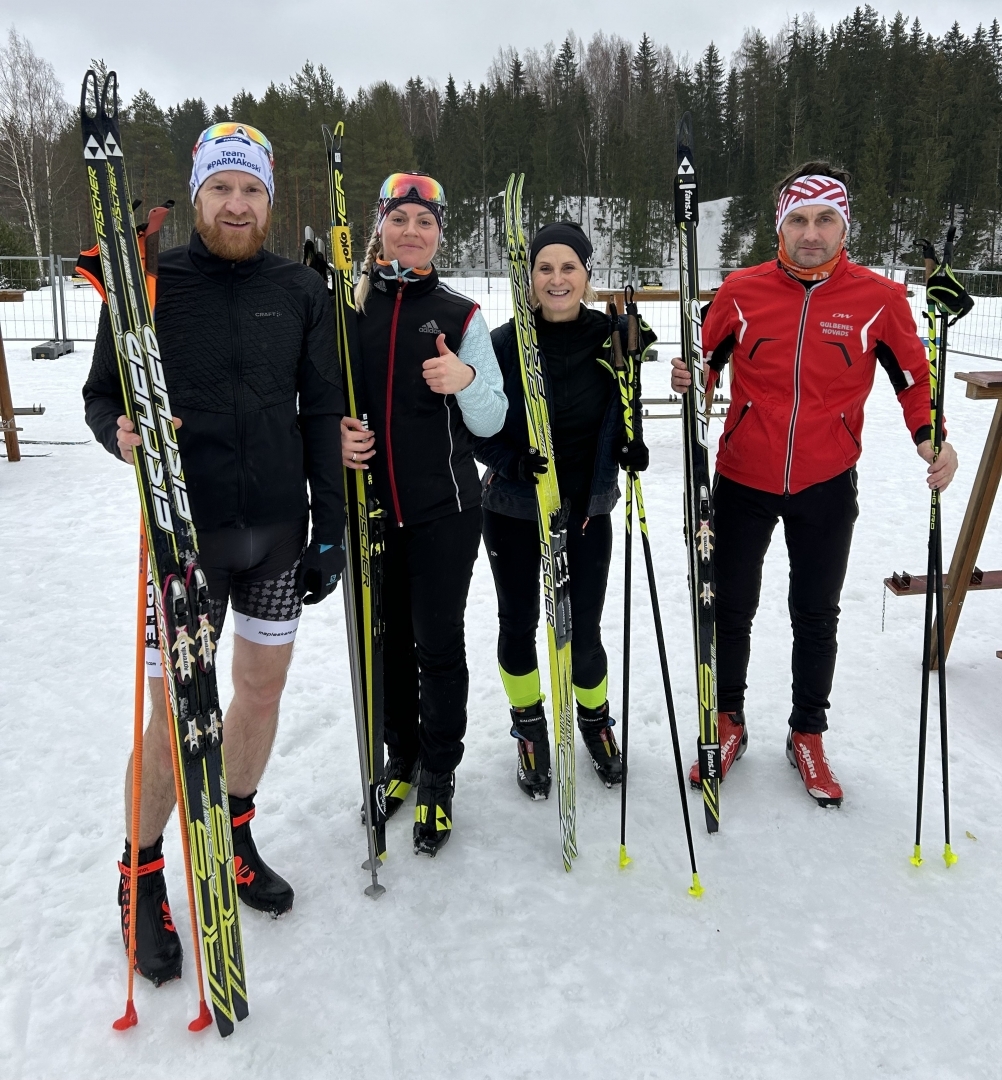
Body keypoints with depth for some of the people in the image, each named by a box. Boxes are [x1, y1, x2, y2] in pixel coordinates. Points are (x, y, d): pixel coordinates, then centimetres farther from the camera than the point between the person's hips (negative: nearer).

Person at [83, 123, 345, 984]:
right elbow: (103, 395, 2)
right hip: (186, 534, -3)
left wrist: (329, 526, 2)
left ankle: (233, 835, 37)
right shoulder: (149, 285, -1)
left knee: (264, 687, 13)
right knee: (177, 714, -1)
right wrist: (120, 431, -22)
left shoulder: (300, 291, 5)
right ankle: (143, 881, 24)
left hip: (279, 532, 3)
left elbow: (325, 413, 5)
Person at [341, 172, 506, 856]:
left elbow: (491, 422, -3)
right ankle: (401, 754, 36)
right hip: (369, 506, 2)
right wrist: (335, 435, -10)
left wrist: (466, 381, -23)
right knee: (388, 637, 14)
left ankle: (439, 775, 23)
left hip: (443, 510, -2)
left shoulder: (460, 314, 0)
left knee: (438, 641, 2)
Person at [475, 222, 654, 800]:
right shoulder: (505, 343, -10)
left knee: (584, 630, 6)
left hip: (588, 511, 1)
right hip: (514, 511, 0)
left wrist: (632, 445, -13)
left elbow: (623, 417, 8)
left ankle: (596, 719, 37)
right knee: (518, 624, 12)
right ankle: (530, 728, 37)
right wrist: (510, 460, -24)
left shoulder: (615, 338, -5)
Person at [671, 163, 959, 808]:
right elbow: (707, 360, 5)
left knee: (817, 617, 14)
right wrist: (690, 378, -17)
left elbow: (913, 377, 2)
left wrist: (931, 439, -14)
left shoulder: (878, 298, -8)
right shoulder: (742, 290, -7)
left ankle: (808, 734, 35)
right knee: (731, 610, 13)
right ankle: (729, 723, 35)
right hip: (743, 482, 1)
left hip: (826, 487, 0)